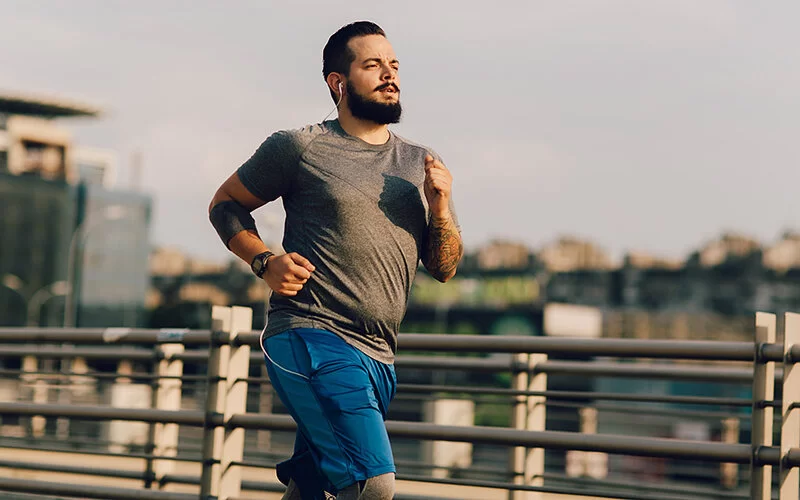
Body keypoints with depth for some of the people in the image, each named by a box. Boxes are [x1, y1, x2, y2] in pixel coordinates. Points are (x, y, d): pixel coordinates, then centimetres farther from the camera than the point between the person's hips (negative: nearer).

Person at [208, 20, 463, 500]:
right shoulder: (300, 147, 0)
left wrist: (440, 206, -2)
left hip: (379, 358, 6)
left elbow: (445, 268, 16)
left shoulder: (420, 163, 16)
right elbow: (225, 204, 11)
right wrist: (266, 262, -6)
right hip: (312, 339, -6)